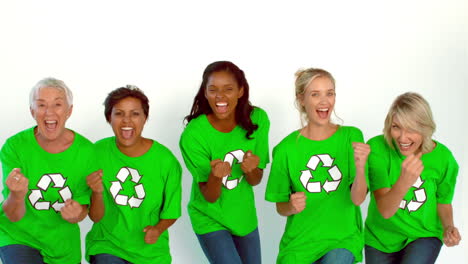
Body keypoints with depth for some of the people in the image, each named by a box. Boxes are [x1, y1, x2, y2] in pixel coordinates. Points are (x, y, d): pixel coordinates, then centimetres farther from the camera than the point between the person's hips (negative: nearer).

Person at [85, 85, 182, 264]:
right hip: (106, 245, 0)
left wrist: (158, 229, -17)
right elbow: (95, 217, -7)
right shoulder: (97, 152, -9)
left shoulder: (166, 160, -10)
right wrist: (97, 193, -26)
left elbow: (171, 213, 3)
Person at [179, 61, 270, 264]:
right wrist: (216, 176, -40)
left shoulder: (257, 119, -14)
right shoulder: (193, 135, -24)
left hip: (245, 216, 4)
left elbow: (255, 180, -5)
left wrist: (250, 169, -28)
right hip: (210, 219, -4)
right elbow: (210, 197, -19)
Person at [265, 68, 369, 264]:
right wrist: (291, 207, -18)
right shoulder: (287, 148, -4)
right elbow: (280, 207, 4)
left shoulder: (351, 137, -5)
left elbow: (358, 199, -10)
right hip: (299, 240, 1)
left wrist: (360, 167, -27)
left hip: (343, 238, -1)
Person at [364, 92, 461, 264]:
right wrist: (404, 181, -49)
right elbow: (385, 210, -29)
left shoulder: (444, 159, -15)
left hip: (423, 236, 0)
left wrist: (448, 227, -16)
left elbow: (443, 202, 5)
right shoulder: (377, 148, -22)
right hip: (380, 238, 0)